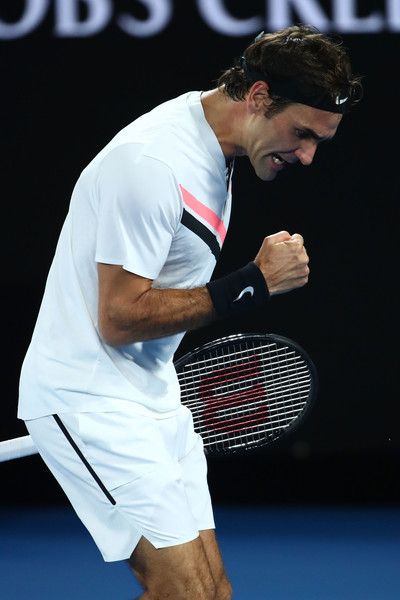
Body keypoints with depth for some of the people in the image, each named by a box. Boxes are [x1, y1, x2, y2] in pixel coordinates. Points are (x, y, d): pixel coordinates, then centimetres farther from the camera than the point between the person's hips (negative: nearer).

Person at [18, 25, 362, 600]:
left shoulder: (213, 147, 10)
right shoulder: (153, 163, -21)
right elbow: (119, 318, -21)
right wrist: (255, 282, -20)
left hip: (152, 398, 10)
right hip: (88, 397, -10)